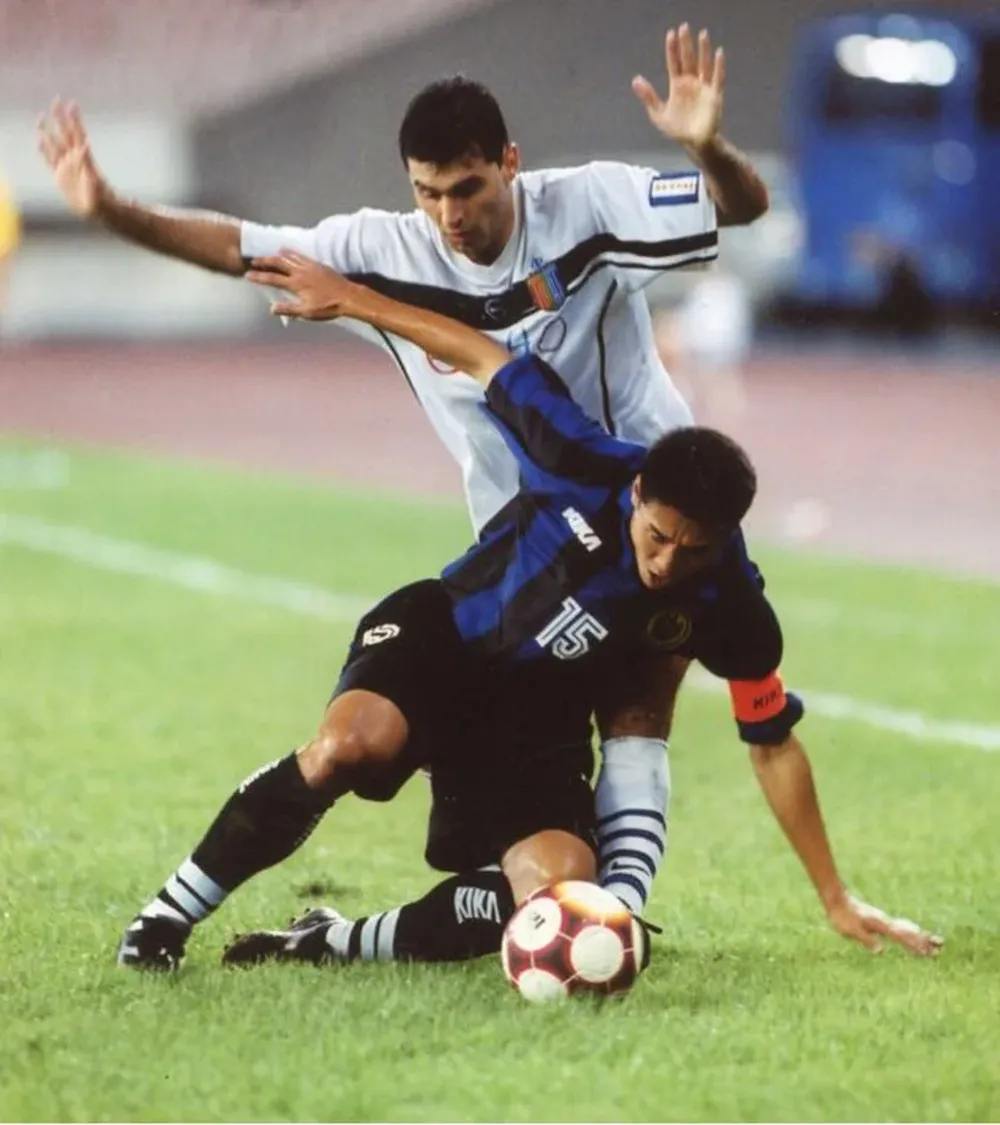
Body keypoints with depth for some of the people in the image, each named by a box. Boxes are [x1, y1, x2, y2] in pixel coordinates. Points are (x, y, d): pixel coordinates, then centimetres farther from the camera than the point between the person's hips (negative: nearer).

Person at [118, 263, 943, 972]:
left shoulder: (733, 613, -16)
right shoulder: (589, 468, -22)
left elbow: (773, 744, -3)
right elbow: (486, 356, -9)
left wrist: (837, 900, 1)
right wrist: (351, 297, -2)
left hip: (536, 727, 2)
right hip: (438, 640, -2)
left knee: (563, 889, -26)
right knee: (353, 743, -37)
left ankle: (335, 944, -10)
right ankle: (167, 920, -21)